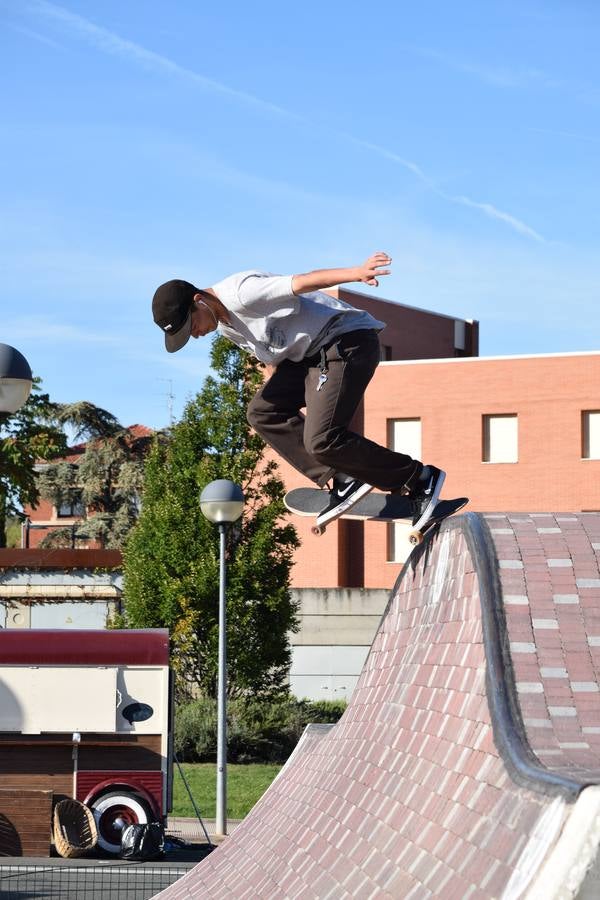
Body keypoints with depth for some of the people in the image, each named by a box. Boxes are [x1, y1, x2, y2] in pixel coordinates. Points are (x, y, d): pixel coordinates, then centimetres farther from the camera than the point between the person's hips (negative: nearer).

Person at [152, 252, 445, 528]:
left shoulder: (240, 294, -20)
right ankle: (341, 480, -3)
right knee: (262, 413, 2)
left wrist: (355, 273, -47)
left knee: (322, 439, -18)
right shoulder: (224, 325, 11)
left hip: (347, 341, -10)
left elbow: (300, 282, -33)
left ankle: (419, 479, -5)